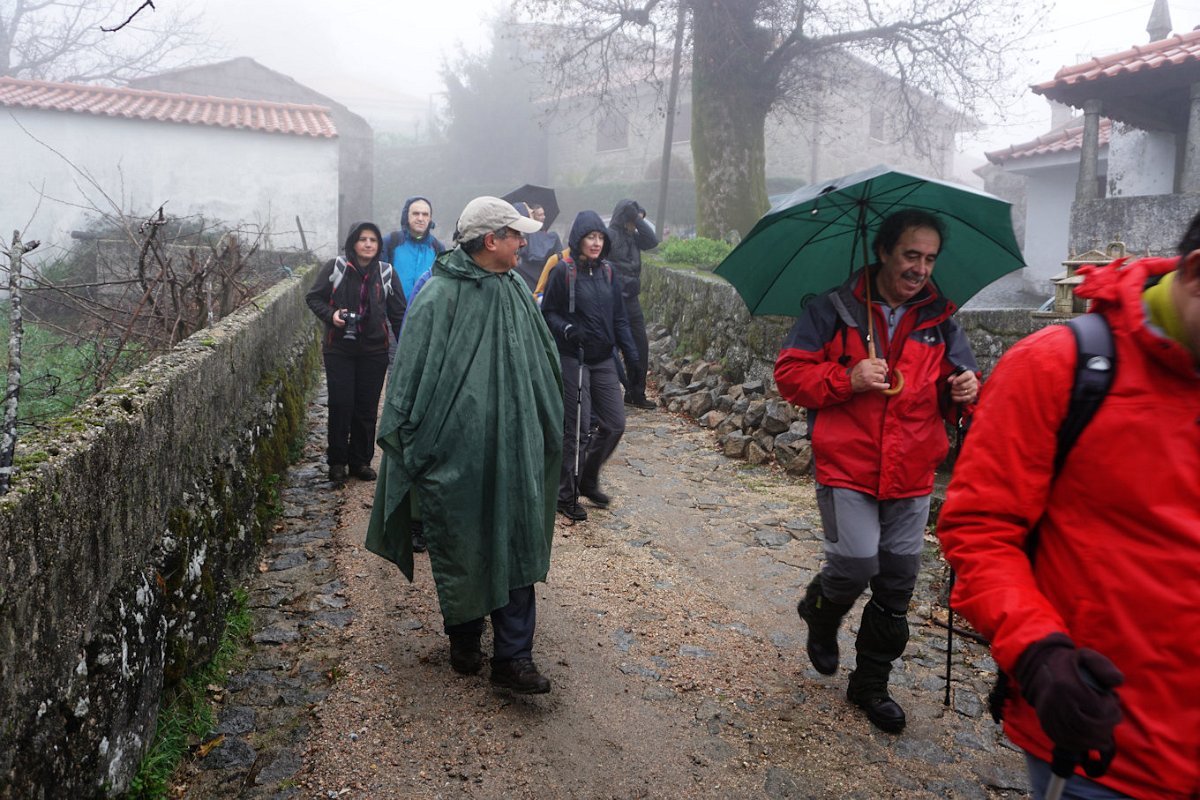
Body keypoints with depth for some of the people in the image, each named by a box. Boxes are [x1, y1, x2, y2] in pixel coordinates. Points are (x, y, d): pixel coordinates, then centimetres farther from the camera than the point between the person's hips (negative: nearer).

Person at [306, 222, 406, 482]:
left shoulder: (386, 273, 3)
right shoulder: (335, 267, -2)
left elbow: (398, 313, 5)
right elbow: (313, 297, 6)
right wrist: (330, 314, -13)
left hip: (374, 351, 2)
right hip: (339, 348, -1)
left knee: (367, 407, 6)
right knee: (340, 404, -2)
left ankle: (361, 461, 18)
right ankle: (337, 462, 12)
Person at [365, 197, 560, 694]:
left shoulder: (516, 291, 7)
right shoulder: (439, 297, -12)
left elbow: (541, 364, 17)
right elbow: (412, 375, -10)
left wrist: (545, 433, 20)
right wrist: (408, 440, -10)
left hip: (512, 448, 5)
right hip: (456, 452, -5)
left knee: (516, 545, 4)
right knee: (460, 548, 10)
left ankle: (513, 657, 12)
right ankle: (464, 640, 31)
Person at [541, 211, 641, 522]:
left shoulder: (607, 272, 8)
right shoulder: (563, 271, -7)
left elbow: (619, 317, 11)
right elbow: (548, 312, -4)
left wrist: (631, 353, 1)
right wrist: (565, 329, -24)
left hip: (603, 360, 6)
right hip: (572, 359, -5)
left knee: (614, 424, 5)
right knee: (577, 428, -3)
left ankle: (588, 479, 28)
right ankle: (566, 494, 13)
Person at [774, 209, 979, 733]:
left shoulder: (939, 320, 9)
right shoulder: (835, 310, -3)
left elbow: (952, 396, 16)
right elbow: (789, 373, -5)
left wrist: (963, 391, -8)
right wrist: (846, 378, -20)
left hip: (912, 477, 4)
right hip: (847, 469, -4)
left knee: (897, 584, 9)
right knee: (855, 565, -11)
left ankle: (870, 683, 29)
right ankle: (820, 612, 27)